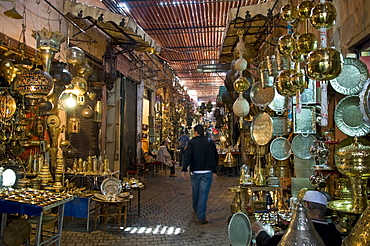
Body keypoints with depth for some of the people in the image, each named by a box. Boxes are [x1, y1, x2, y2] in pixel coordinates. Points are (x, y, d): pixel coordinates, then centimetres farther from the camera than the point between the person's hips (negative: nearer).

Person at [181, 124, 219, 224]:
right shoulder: (210, 142, 5)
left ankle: (196, 209, 41)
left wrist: (184, 169, -11)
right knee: (204, 193, -1)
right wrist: (214, 170, 19)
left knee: (195, 192, 18)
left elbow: (188, 156, -13)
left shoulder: (192, 142, -4)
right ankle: (201, 217, -5)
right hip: (207, 172, 0)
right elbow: (216, 157, 11)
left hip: (195, 172, 0)